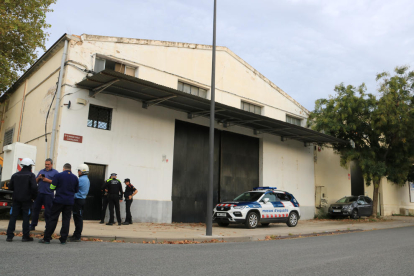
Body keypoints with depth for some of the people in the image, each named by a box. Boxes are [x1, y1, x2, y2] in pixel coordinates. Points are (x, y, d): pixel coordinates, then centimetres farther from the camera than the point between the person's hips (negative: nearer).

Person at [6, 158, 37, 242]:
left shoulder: (15, 175, 7)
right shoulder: (31, 175, -7)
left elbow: (10, 187, 10)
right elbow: (34, 187, -16)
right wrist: (34, 196, -2)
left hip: (16, 199, 4)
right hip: (27, 199, -4)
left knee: (13, 217, 8)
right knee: (26, 217, 1)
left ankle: (10, 236, 6)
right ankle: (25, 236, 2)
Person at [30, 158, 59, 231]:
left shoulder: (55, 172, 3)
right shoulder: (41, 171, 18)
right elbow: (36, 181, 19)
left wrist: (48, 180, -14)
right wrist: (38, 178, -1)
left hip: (48, 194, -4)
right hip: (39, 193, 4)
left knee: (48, 211, 1)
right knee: (36, 209, 6)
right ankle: (33, 225, 16)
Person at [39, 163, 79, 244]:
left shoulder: (59, 175, -4)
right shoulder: (75, 178, 5)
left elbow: (52, 187, -2)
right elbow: (76, 190, 12)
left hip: (59, 200, -2)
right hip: (69, 201, 2)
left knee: (53, 218, 3)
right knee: (66, 219, 6)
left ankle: (46, 238, 5)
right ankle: (63, 239, 7)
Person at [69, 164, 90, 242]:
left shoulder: (81, 179, -16)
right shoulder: (87, 180, 15)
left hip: (78, 200, -10)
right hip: (82, 199, 10)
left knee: (78, 218, -5)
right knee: (78, 218, 15)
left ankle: (77, 236, -1)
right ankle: (76, 234, 22)